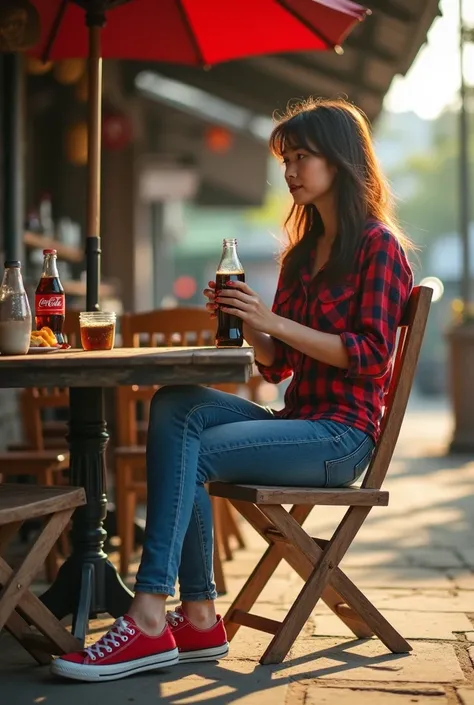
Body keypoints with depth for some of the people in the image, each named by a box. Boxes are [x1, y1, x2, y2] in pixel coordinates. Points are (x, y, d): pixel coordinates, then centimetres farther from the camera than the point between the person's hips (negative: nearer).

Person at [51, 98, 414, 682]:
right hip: (297, 423, 7)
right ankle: (198, 617, -25)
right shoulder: (302, 251, 22)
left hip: (343, 436, -7)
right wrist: (246, 324, -1)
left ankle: (149, 621, -25)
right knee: (174, 405, -18)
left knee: (190, 453, -25)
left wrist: (275, 322, -15)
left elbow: (371, 355, -13)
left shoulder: (379, 246, -2)